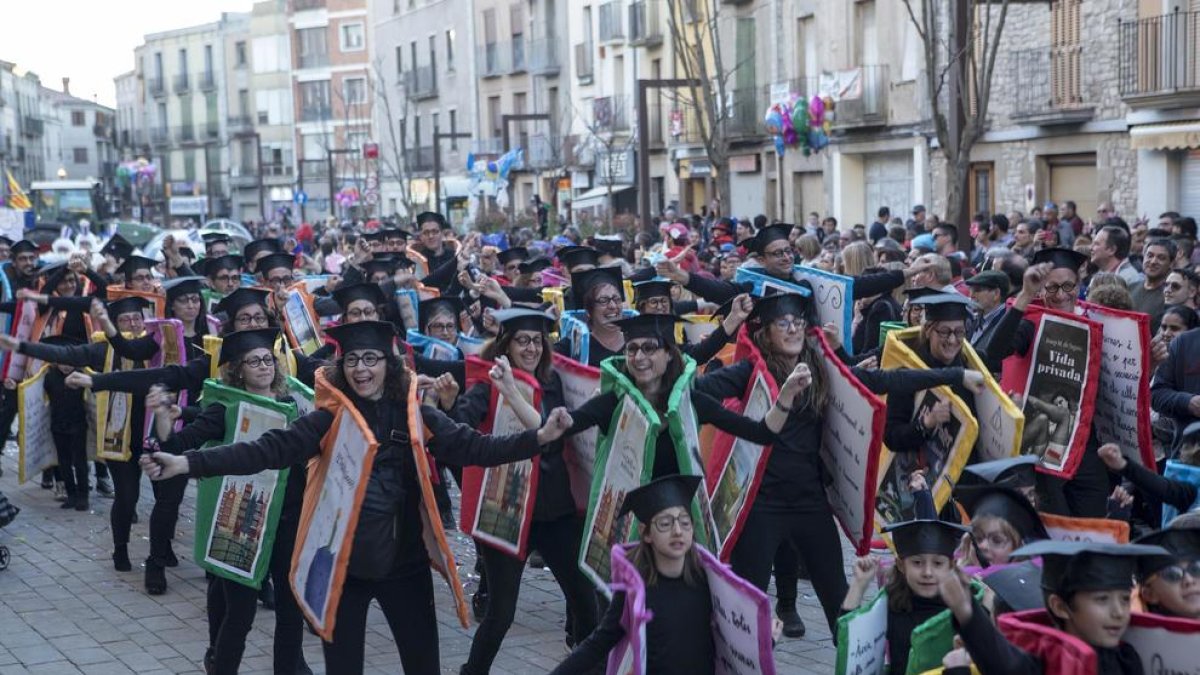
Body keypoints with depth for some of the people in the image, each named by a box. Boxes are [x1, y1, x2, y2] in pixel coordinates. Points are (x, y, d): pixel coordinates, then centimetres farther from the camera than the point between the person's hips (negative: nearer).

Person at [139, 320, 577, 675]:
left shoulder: (415, 415, -1)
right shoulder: (329, 419, -4)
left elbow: (471, 447, -12)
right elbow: (267, 450, -14)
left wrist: (538, 438, -27)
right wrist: (186, 464, -26)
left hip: (405, 559, 1)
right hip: (343, 561, -1)